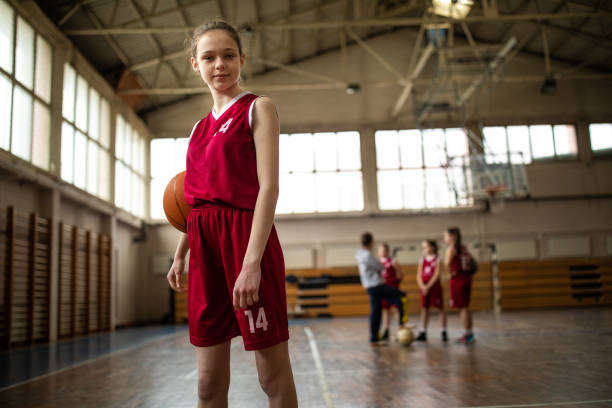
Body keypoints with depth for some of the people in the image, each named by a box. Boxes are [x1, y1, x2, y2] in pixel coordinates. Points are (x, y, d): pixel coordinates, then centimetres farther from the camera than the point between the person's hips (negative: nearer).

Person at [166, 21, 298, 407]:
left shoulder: (258, 108, 1)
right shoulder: (201, 127, 20)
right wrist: (180, 256, 15)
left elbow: (268, 187, -11)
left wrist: (251, 262, -20)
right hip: (205, 245, 6)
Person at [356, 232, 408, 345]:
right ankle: (402, 323, -1)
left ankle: (374, 339, 9)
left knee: (375, 312, 9)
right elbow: (381, 267, -13)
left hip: (370, 287, 9)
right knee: (401, 296, 0)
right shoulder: (368, 255, -17)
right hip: (377, 285, -9)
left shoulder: (360, 255, 13)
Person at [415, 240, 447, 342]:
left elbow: (436, 275, -12)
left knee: (441, 308, 0)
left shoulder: (437, 260, -3)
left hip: (435, 287, -4)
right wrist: (422, 286, -11)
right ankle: (423, 333, 8)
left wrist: (428, 286, -16)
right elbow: (419, 275, 5)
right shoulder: (422, 260, 10)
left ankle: (444, 332, 7)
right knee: (424, 309, 5)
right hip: (424, 288, 5)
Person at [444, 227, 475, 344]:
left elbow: (447, 263, -27)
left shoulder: (451, 248, -11)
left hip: (457, 278, -8)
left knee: (462, 307, -3)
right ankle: (469, 334, 18)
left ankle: (467, 334, 0)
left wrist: (451, 273, -14)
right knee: (465, 307, 13)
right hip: (466, 277, 8)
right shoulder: (463, 248, 13)